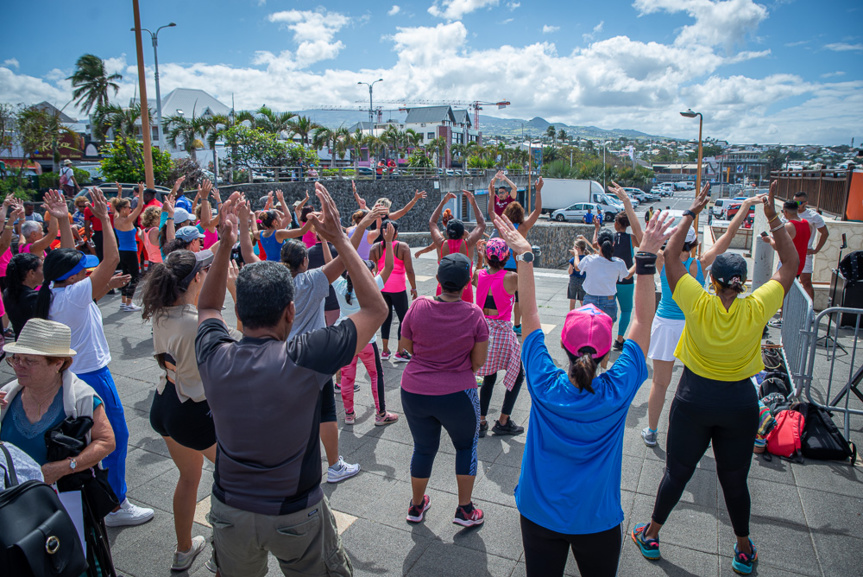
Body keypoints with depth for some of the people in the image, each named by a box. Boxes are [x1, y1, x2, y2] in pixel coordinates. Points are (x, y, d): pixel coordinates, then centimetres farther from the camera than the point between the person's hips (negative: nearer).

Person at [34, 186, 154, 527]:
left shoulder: (53, 292, 0)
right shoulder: (75, 294, -24)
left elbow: (67, 257, 15)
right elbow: (112, 258, -28)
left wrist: (63, 221, 13)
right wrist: (104, 218, -23)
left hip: (70, 375, 10)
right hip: (91, 375, -10)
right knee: (115, 438, 2)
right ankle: (116, 506, 12)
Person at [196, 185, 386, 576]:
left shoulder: (214, 357, -17)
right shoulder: (305, 358, -28)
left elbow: (208, 308, 8)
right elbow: (375, 308, -15)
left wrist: (224, 245, 0)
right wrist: (339, 239, -15)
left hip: (230, 511, 4)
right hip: (296, 515, -3)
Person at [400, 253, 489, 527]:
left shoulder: (419, 306, -11)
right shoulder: (474, 314, -14)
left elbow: (405, 345, 2)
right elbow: (478, 361, -7)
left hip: (414, 391, 2)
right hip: (457, 394, -2)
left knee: (423, 448, 21)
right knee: (466, 445, 22)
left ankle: (416, 506, 39)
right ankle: (465, 509, 27)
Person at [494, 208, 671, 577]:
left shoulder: (545, 387, -23)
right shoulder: (618, 392, -23)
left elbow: (529, 314, -16)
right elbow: (643, 320, -17)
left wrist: (524, 257, -14)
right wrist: (647, 258, -16)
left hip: (539, 515, 0)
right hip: (598, 520, 0)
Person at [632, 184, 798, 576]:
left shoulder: (698, 304, -18)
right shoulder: (756, 309, -14)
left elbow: (669, 256, -8)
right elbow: (790, 264, 0)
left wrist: (691, 214, -3)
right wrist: (774, 219, -2)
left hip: (694, 400, -1)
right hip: (740, 404, 1)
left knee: (676, 473, 13)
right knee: (735, 480, 18)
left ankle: (651, 536, 29)